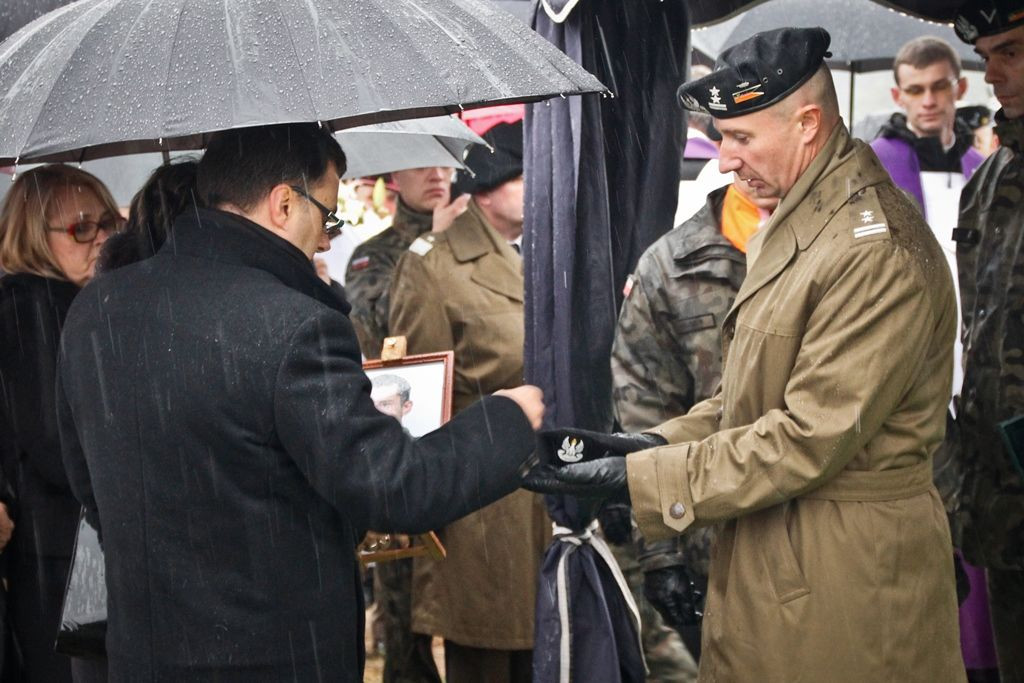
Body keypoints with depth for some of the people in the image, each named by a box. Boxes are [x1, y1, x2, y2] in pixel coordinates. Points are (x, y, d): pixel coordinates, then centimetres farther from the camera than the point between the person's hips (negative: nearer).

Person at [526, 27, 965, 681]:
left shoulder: (880, 253, -20)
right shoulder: (794, 221, 12)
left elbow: (809, 438, -22)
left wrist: (637, 476, -19)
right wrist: (660, 442, 1)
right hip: (768, 549, 9)